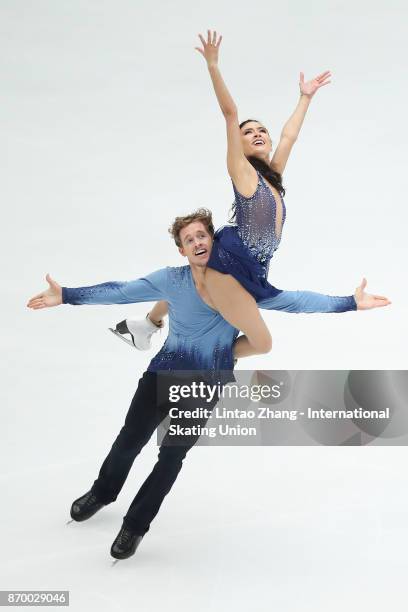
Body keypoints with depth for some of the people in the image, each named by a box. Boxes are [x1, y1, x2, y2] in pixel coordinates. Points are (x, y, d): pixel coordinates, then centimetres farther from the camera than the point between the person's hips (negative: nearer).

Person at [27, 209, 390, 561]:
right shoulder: (171, 280, -12)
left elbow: (295, 301, -8)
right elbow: (120, 292, -14)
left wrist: (351, 303, -12)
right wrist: (66, 295, -21)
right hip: (163, 375, 0)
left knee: (172, 457, 7)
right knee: (129, 441, 11)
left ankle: (135, 526, 28)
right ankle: (102, 493, 44)